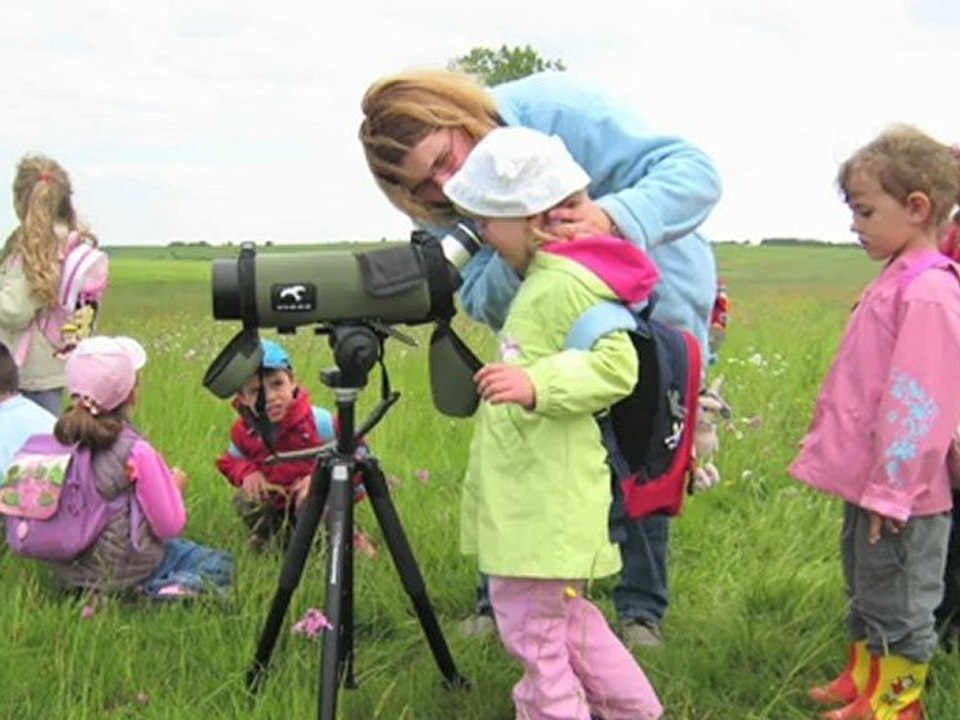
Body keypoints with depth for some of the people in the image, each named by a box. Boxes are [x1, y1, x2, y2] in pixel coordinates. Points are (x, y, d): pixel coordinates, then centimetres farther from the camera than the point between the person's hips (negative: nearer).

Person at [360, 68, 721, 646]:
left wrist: (613, 216, -51)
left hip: (656, 305, -4)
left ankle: (641, 611, 13)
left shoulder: (556, 110, -31)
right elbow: (485, 304, -18)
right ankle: (502, 604, 16)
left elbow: (694, 170, -33)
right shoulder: (445, 209, -13)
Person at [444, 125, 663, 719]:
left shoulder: (566, 282, -18)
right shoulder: (544, 278, 15)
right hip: (531, 497, 11)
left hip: (546, 505, -11)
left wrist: (537, 384, -37)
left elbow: (616, 365, -28)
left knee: (533, 629, -4)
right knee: (563, 617, 22)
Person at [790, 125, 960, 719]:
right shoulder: (899, 280, 9)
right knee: (866, 591, 23)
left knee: (899, 603, 6)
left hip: (900, 491, -10)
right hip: (872, 481, 10)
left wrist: (891, 490, -22)